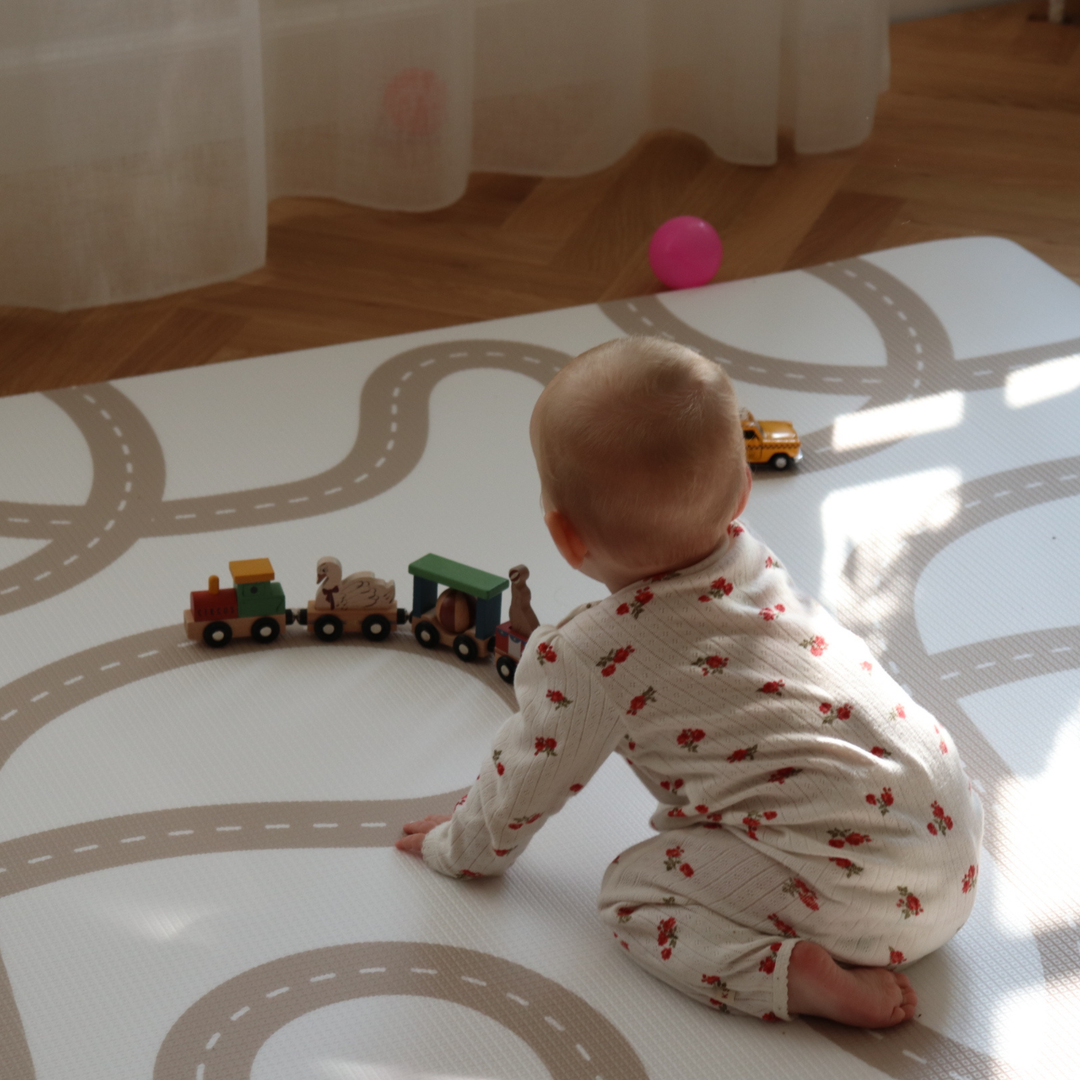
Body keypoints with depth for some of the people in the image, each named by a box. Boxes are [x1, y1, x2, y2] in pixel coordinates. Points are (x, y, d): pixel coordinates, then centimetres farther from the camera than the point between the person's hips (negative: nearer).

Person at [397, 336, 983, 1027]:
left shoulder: (586, 660, -9)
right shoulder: (751, 559, 11)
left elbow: (528, 781, 6)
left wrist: (461, 846, 28)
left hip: (853, 891, -7)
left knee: (634, 892, 5)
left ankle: (795, 973, -13)